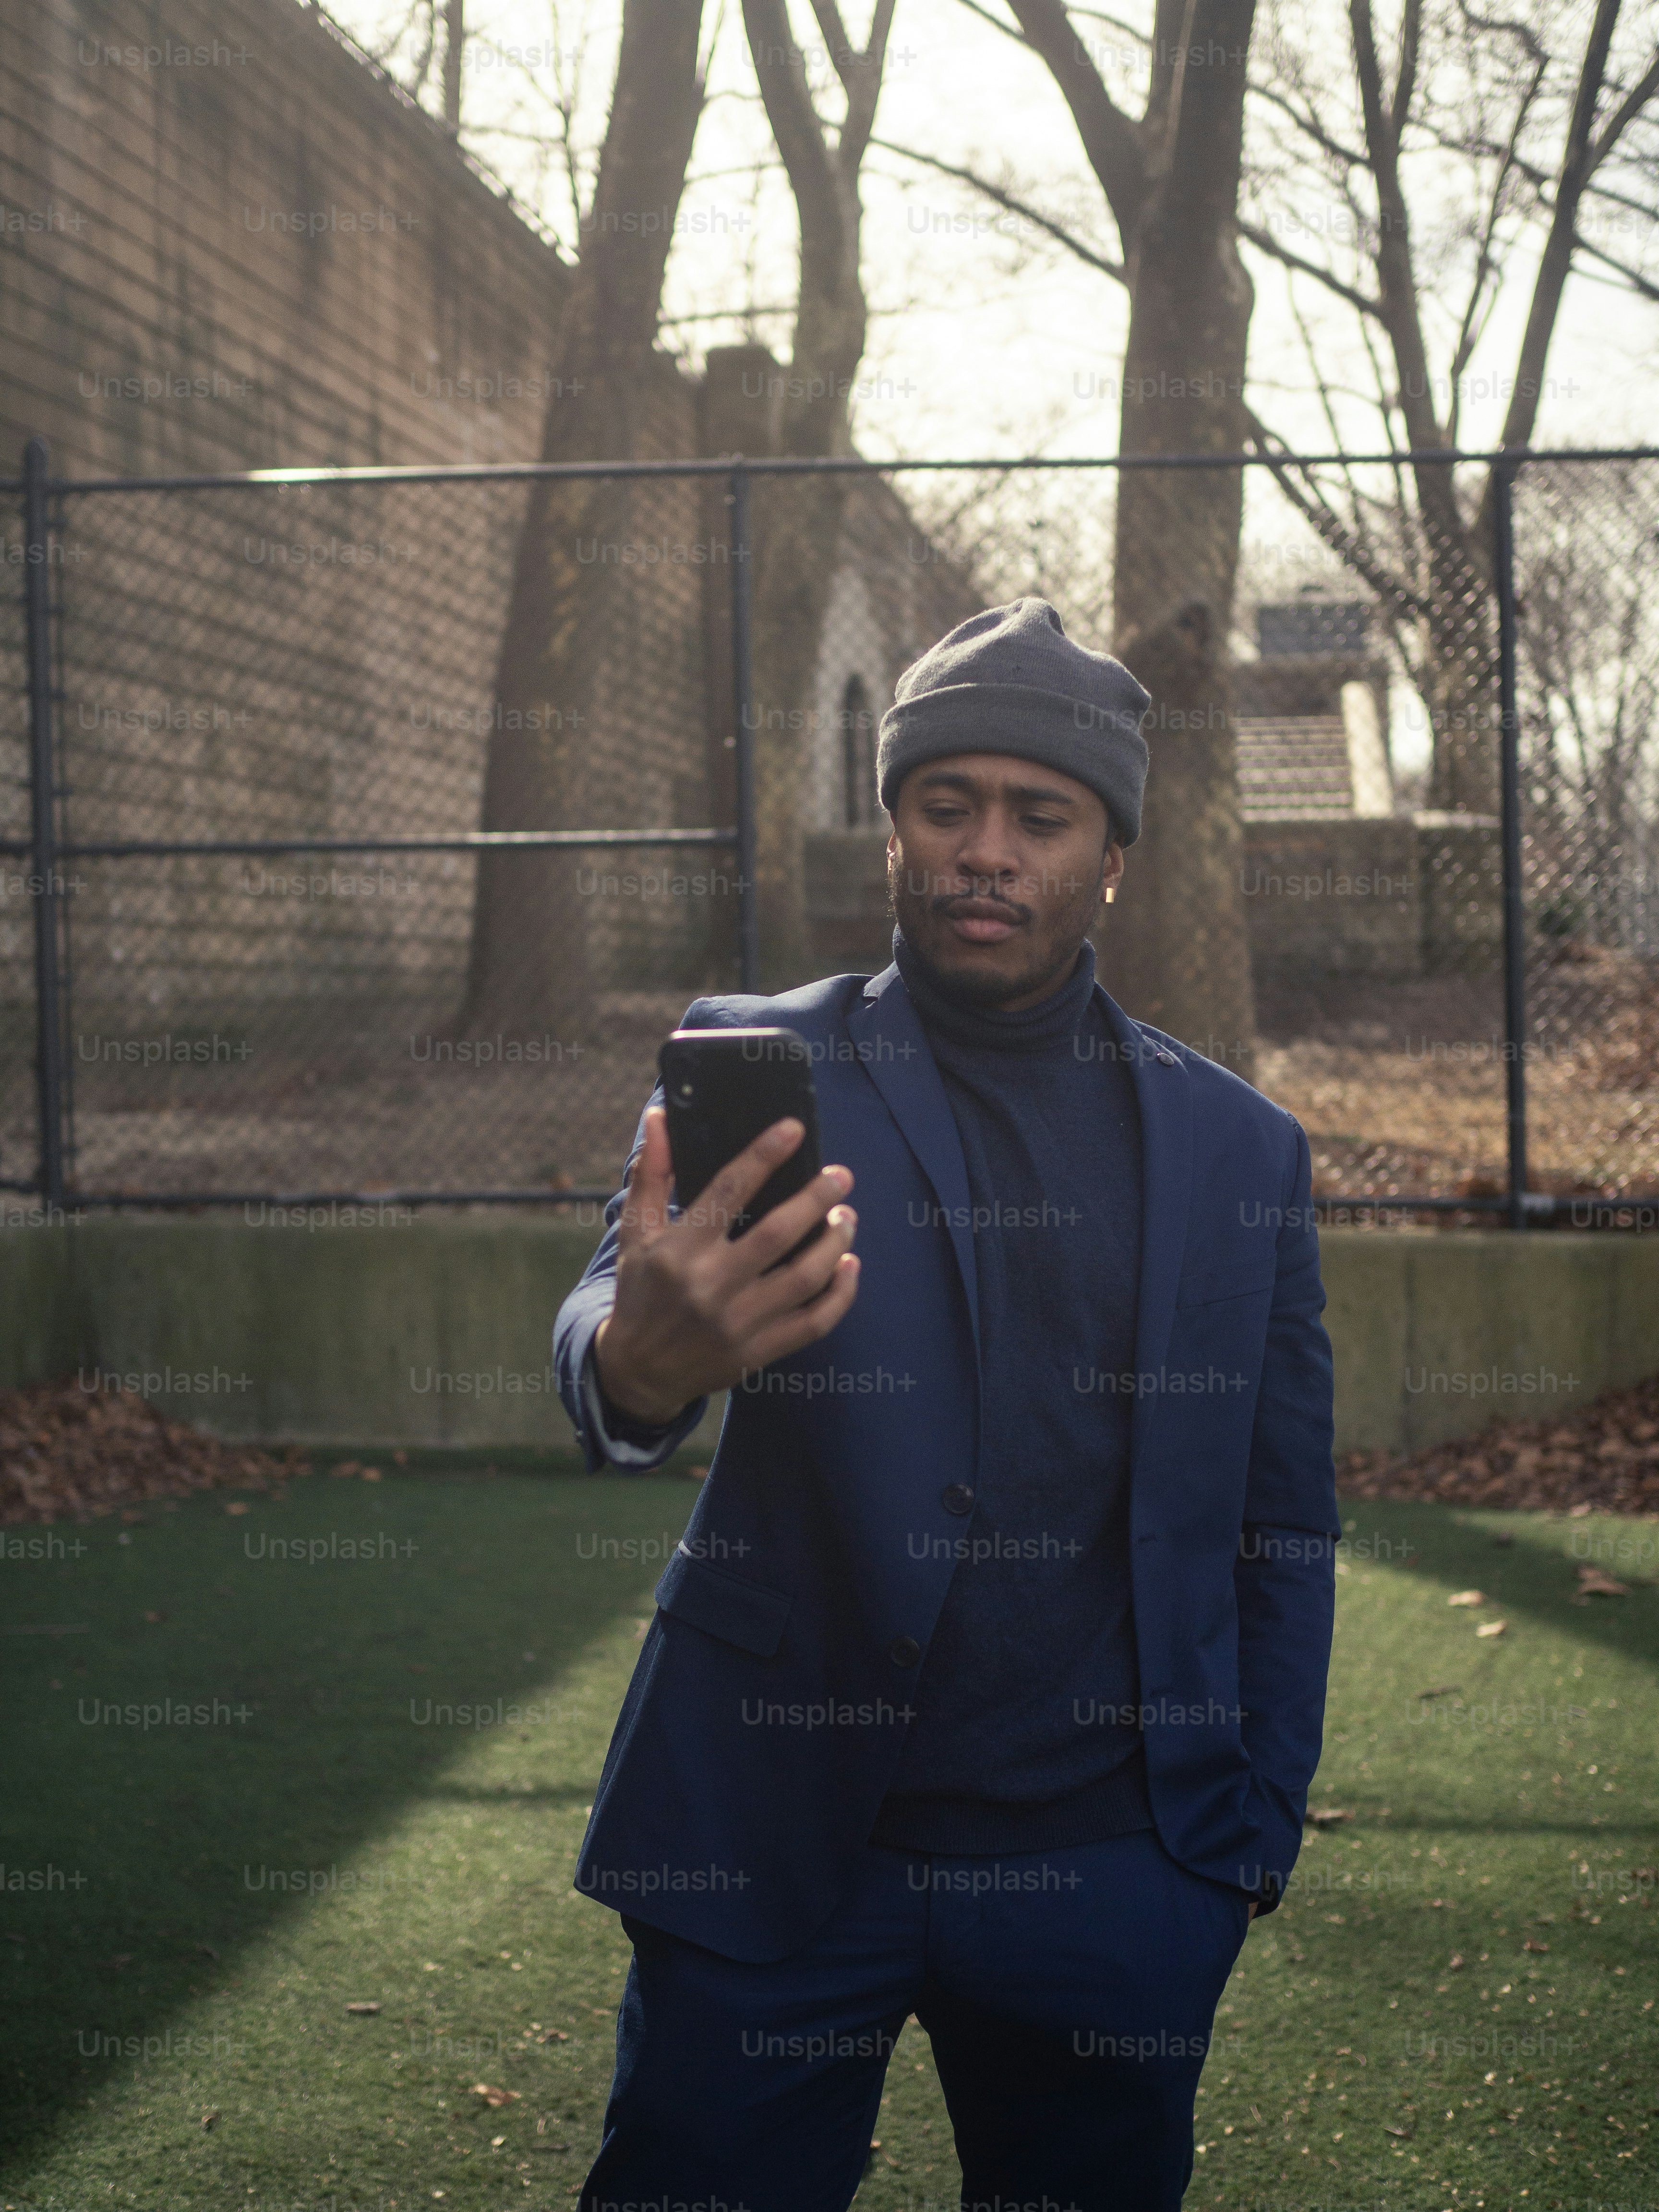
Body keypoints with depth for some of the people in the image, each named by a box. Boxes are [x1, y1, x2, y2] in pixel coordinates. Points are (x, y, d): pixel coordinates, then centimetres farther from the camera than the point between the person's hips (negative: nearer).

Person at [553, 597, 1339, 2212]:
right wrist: (641, 1358, -40)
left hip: (1107, 1866, 2)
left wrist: (1258, 1829, 5)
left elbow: (1283, 1525, 12)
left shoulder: (1239, 1152, 7)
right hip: (773, 1842, -1)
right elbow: (605, 1326, -16)